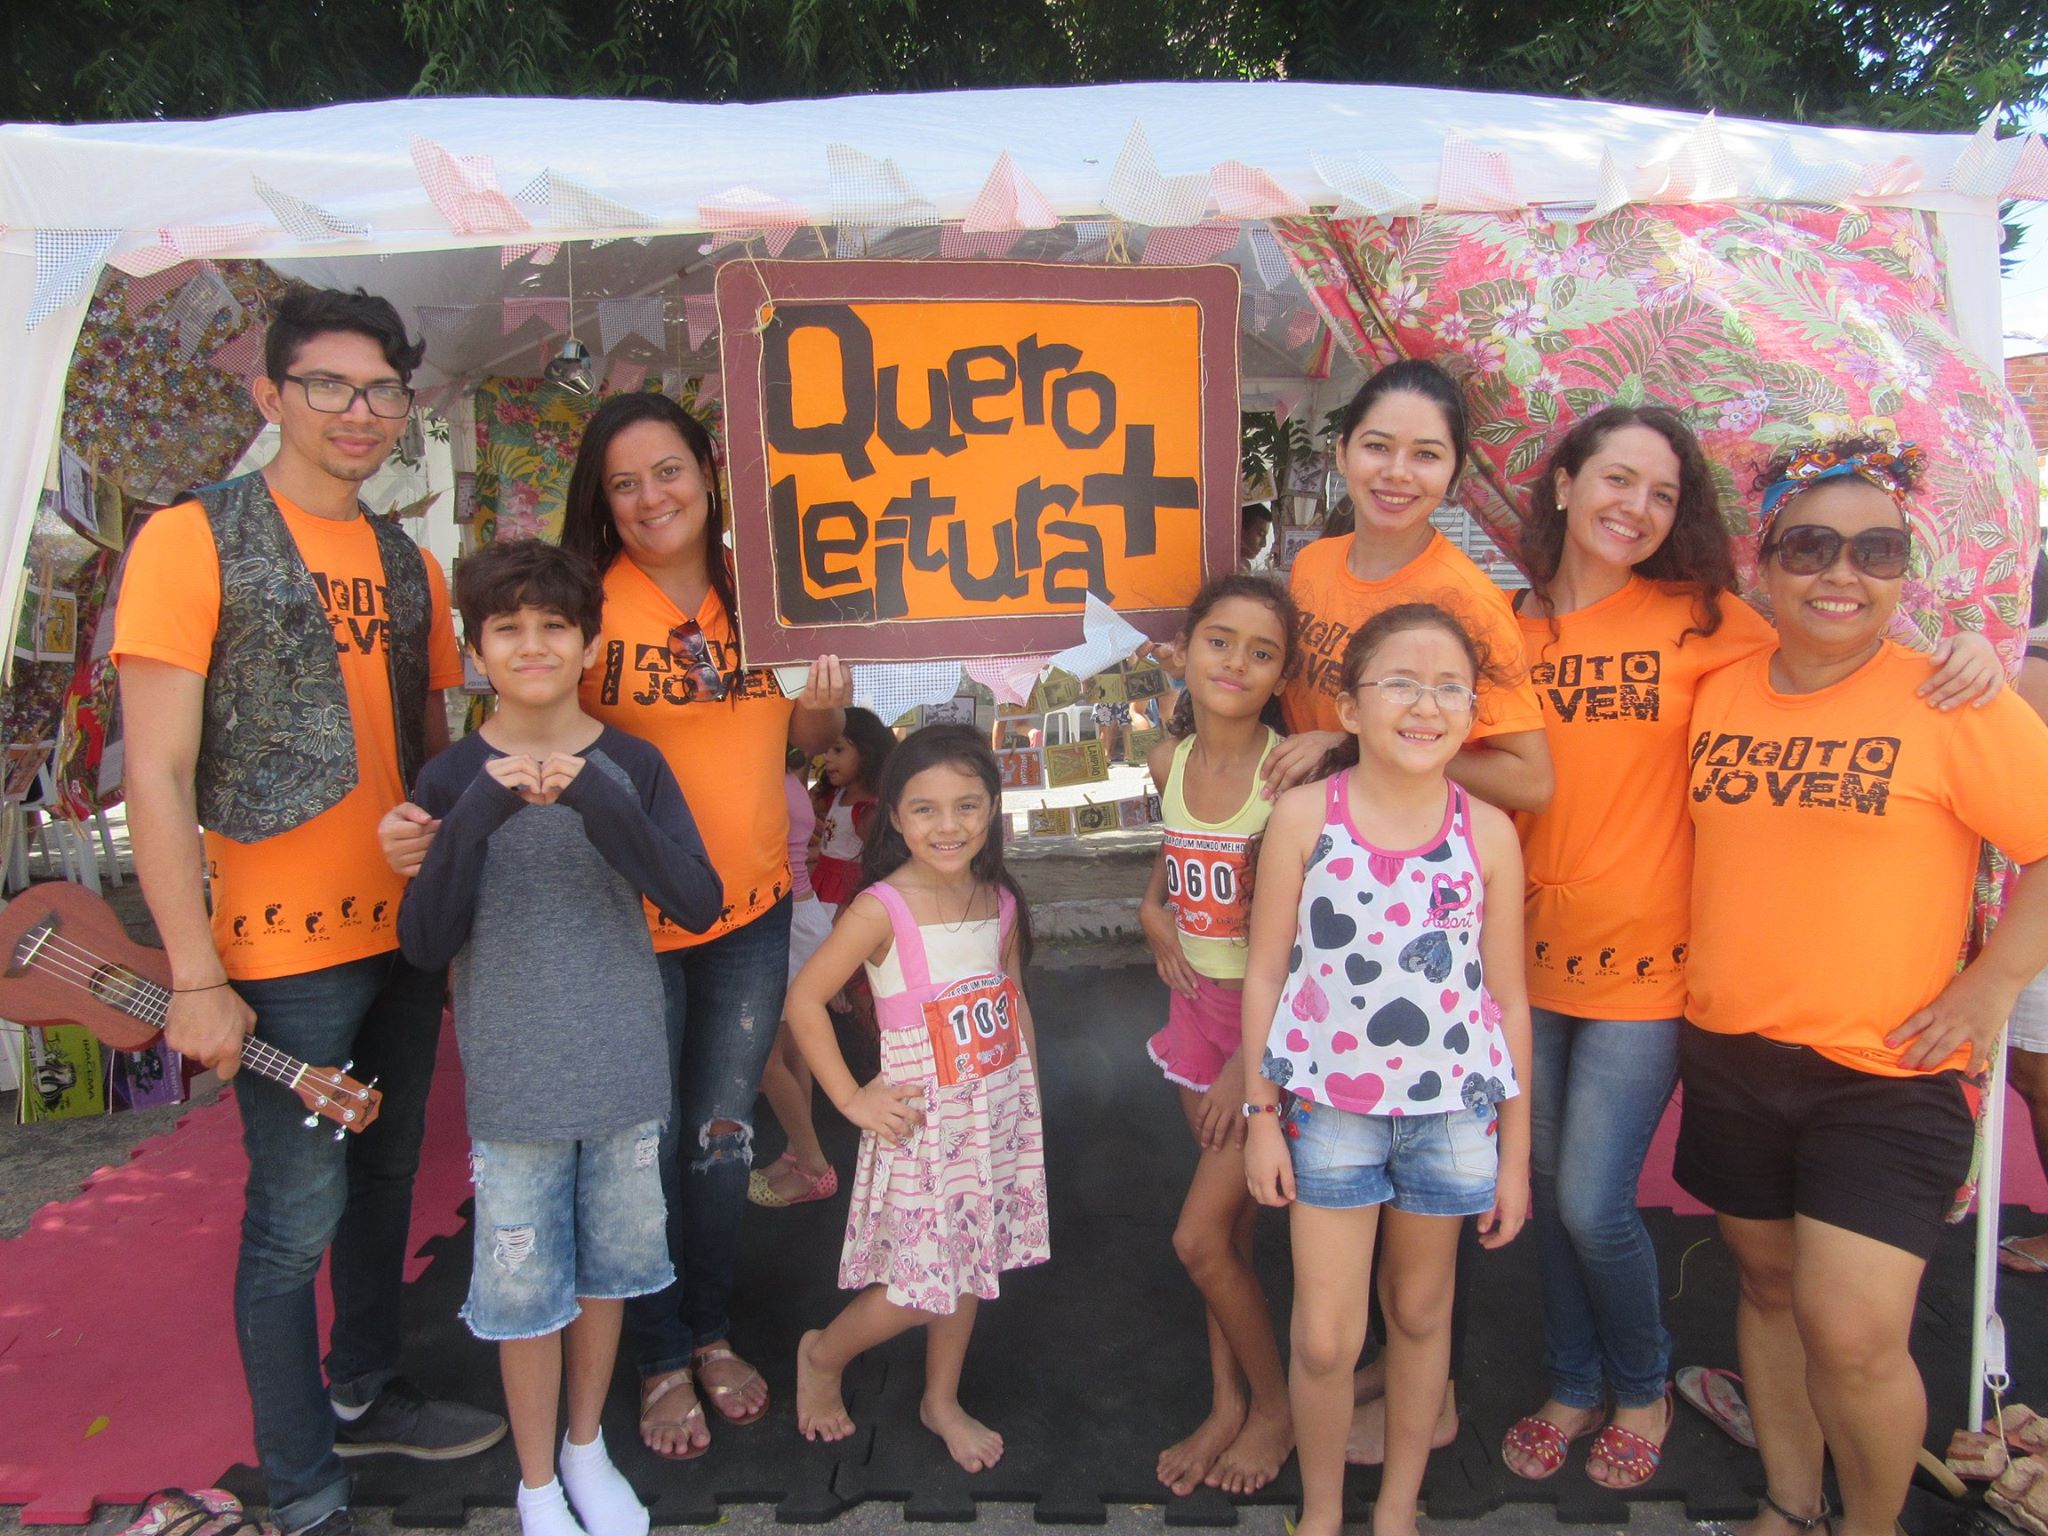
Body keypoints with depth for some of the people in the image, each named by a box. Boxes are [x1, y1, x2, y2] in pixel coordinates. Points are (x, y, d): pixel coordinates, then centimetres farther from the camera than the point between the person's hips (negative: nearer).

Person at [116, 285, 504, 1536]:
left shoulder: (410, 565, 9)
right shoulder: (193, 539, -9)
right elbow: (157, 774, -13)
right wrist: (196, 979, -16)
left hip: (407, 933, 6)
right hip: (286, 949, -6)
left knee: (385, 1178, 19)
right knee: (297, 1215, 4)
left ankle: (364, 1393, 41)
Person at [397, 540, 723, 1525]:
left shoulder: (631, 766, -4)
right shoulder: (454, 778, -6)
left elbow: (699, 904, -14)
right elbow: (425, 945, -12)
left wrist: (602, 807, -27)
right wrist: (480, 817, -27)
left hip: (624, 1069, 1)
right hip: (513, 1083, -1)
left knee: (609, 1266, 17)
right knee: (525, 1285, 10)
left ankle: (587, 1448, 40)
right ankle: (537, 1484, 33)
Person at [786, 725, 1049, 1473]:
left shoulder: (1000, 902, 0)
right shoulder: (881, 911, -17)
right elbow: (803, 999, -14)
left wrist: (1029, 1098, 11)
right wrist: (850, 1097, -13)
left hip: (1000, 1113, 5)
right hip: (923, 1121, -5)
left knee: (968, 1267, 16)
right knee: (918, 1287, 1)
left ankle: (942, 1401, 39)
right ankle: (822, 1356, 30)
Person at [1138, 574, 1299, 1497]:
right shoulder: (1169, 761, -1)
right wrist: (1153, 908, 2)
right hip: (1200, 1004, 5)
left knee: (1200, 1237, -2)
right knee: (1231, 1222, 16)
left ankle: (1277, 1406, 23)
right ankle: (1228, 1406, 32)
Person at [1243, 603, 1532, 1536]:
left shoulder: (1487, 832, -5)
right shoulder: (1304, 816, -9)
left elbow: (1507, 998, 2)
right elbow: (1266, 974, -3)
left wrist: (1515, 1150, 5)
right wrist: (1260, 1117, -3)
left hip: (1453, 1109, 2)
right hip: (1330, 1106, -1)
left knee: (1420, 1310, 19)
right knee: (1324, 1338, 4)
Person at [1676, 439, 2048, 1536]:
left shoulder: (1951, 701, -10)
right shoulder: (1718, 692, 3)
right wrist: (1711, 968, 10)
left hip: (1885, 1071, -4)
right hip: (1729, 1053, 4)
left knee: (1852, 1333, -9)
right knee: (1768, 1285, 17)